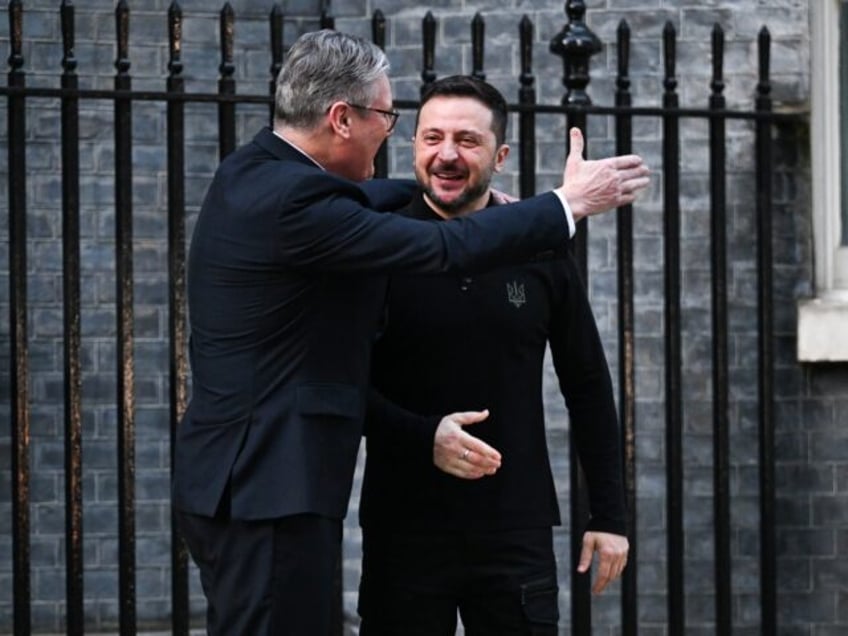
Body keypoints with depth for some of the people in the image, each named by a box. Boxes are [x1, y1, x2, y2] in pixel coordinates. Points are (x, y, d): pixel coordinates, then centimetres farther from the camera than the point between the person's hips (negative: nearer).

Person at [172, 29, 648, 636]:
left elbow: (354, 201, 32)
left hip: (238, 478, 11)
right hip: (269, 492, -11)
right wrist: (568, 202, -5)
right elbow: (445, 249, -16)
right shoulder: (294, 200, -20)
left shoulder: (253, 172, 10)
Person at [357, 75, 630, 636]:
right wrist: (423, 437, -16)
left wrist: (609, 515, 8)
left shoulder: (542, 252, 3)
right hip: (404, 529, -1)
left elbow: (588, 387, 10)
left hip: (517, 531, 1)